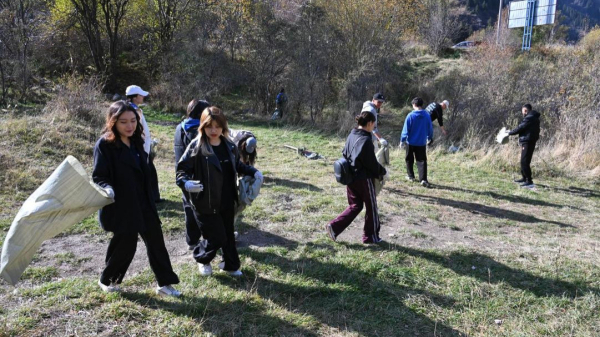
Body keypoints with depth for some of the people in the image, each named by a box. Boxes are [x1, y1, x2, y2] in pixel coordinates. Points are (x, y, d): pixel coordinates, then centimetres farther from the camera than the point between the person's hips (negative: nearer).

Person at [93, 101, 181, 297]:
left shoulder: (136, 142, 7)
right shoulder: (104, 144, -14)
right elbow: (99, 176, -16)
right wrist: (107, 188, -38)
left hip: (143, 203, 7)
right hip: (121, 206, -7)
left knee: (155, 241, 8)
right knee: (125, 245, 5)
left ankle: (165, 283, 20)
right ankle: (107, 280, 32)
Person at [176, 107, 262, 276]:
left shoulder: (229, 146, 3)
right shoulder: (196, 146, -15)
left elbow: (237, 165, 19)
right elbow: (182, 169, -13)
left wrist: (253, 172, 5)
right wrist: (185, 182, -34)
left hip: (227, 201, 6)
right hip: (206, 203, -5)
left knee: (228, 235, 18)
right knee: (216, 237, 1)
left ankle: (230, 265, 39)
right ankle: (202, 259, 32)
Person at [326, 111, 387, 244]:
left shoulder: (351, 136, 5)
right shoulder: (366, 140, -19)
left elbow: (345, 154, 13)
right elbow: (372, 163, -17)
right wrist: (382, 172, 0)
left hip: (350, 177, 8)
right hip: (364, 179, -8)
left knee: (355, 206, 17)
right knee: (371, 207, 10)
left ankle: (334, 227, 4)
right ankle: (370, 236, 22)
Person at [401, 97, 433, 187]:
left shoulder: (411, 115, -12)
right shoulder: (427, 115, -3)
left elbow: (406, 129, -11)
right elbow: (430, 128, 7)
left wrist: (402, 140, -1)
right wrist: (429, 137, 25)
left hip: (411, 142, -1)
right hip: (422, 142, 2)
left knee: (409, 160, 18)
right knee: (422, 161, 1)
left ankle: (410, 176, 29)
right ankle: (423, 179, -12)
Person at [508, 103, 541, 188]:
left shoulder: (529, 118, -14)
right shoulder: (533, 118, 19)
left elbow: (520, 128, -14)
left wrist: (510, 132, -2)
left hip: (527, 142, -11)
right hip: (527, 142, 11)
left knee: (525, 162, -12)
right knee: (524, 161, 18)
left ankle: (529, 181, -13)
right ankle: (524, 178, 28)